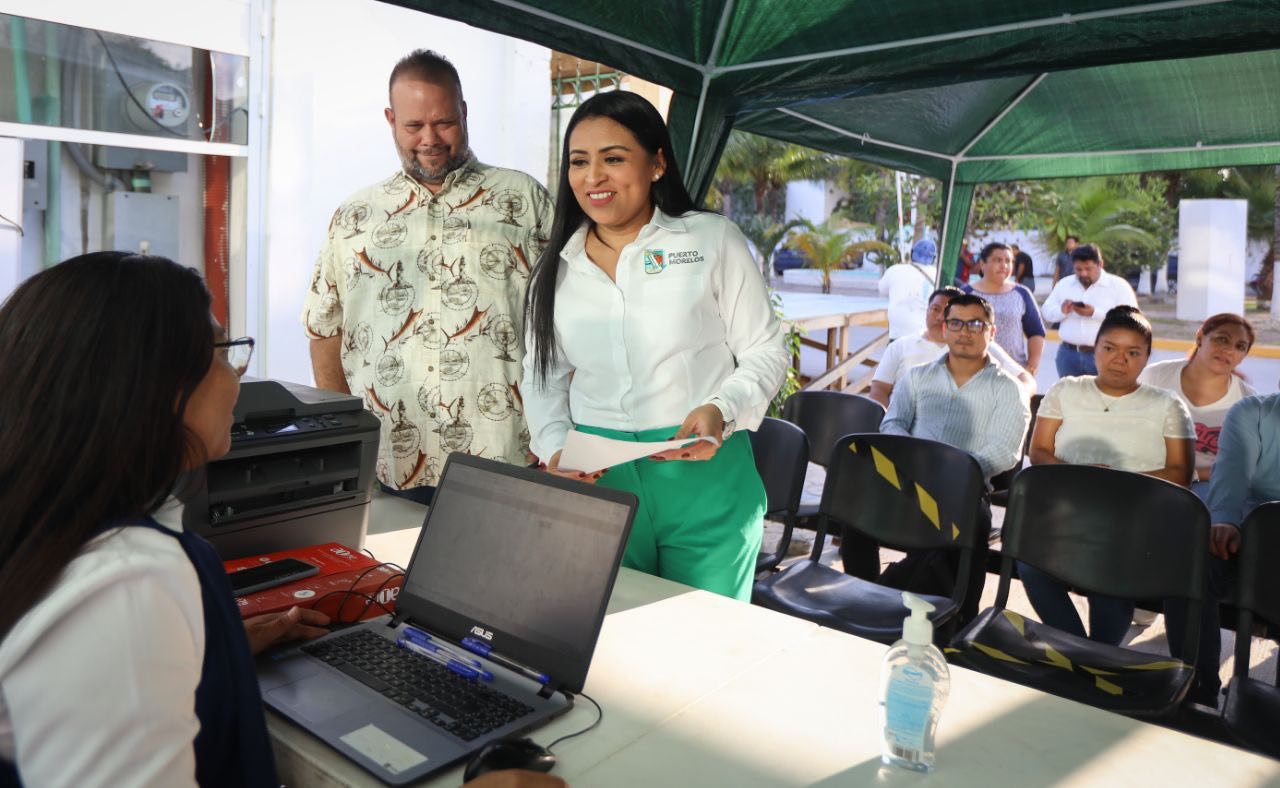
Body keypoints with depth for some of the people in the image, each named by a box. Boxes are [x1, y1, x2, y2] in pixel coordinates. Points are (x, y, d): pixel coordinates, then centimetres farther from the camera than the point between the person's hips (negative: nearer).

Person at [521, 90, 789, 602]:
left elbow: (765, 353, 1)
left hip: (705, 481, -2)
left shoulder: (713, 240, -1)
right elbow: (542, 376, 14)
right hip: (598, 483, 3)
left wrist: (720, 410, -16)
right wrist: (554, 448, -3)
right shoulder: (557, 267, 9)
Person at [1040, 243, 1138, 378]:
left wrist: (1095, 313, -22)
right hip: (1068, 354, 4)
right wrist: (1062, 311, -14)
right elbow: (1047, 311, 9)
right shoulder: (1064, 284, 10)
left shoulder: (1119, 285, -2)